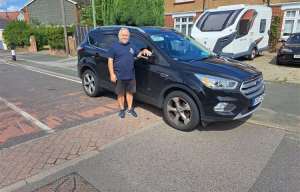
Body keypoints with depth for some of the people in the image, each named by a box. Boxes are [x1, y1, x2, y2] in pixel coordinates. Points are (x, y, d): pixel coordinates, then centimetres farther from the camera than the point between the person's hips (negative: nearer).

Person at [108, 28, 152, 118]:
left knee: (130, 92, 13)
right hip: (119, 76, -4)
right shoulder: (114, 46, -4)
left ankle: (130, 109, 28)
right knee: (120, 93, 8)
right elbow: (110, 61, -6)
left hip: (131, 75, 4)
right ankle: (122, 109, 23)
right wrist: (112, 74, -13)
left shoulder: (132, 46, 10)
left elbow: (138, 55, 20)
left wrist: (144, 51, -2)